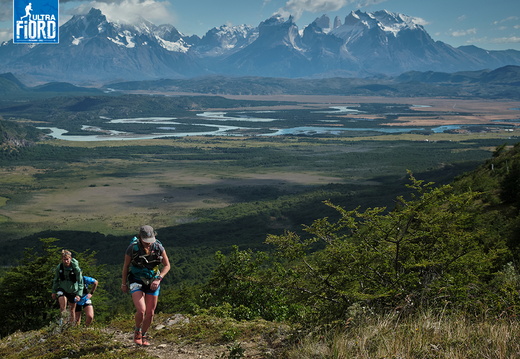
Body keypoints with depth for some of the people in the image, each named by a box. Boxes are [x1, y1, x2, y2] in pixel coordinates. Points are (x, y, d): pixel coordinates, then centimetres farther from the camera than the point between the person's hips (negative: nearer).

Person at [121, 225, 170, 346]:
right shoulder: (132, 248, -19)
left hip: (152, 282, 3)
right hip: (136, 282, -3)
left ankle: (144, 335, 28)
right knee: (141, 310, -18)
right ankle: (137, 331, 11)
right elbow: (126, 266, -2)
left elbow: (167, 265, -1)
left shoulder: (158, 247, -14)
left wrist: (158, 279, -15)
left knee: (150, 313, 5)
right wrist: (123, 283, 7)